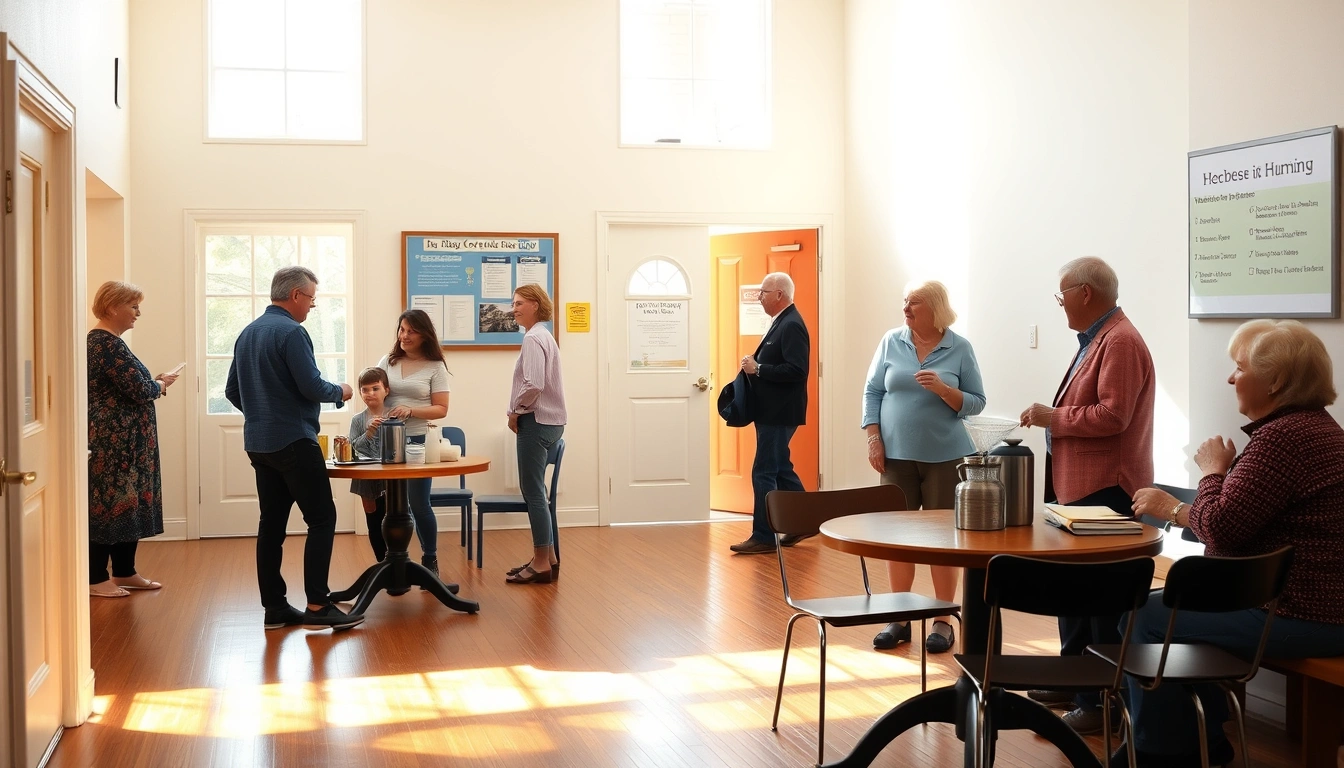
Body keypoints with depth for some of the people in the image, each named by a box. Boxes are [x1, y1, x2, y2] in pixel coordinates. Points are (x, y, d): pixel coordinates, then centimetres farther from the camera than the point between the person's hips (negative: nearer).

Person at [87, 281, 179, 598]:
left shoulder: (100, 340, 16)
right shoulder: (108, 344, -17)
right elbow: (139, 390, -20)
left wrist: (153, 383, 7)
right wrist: (162, 384, -2)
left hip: (120, 440, 11)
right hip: (113, 440, -11)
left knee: (127, 502, 14)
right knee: (110, 502, -4)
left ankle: (124, 572, 21)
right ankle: (96, 578, 4)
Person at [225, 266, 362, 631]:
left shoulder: (248, 333, 13)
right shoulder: (291, 332, -14)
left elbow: (232, 391, 19)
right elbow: (312, 387, -18)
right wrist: (340, 392, 1)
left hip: (258, 443, 9)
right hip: (293, 441, -9)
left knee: (272, 522, 9)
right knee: (322, 519, -4)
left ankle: (275, 607, 12)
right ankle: (317, 606, -7)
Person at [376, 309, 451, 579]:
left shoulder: (435, 367, -2)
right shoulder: (387, 361, 7)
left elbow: (441, 409, -6)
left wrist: (411, 410, -21)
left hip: (418, 441, -3)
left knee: (418, 503, 0)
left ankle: (430, 561, 18)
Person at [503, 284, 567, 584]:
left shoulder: (533, 339, -15)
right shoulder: (543, 336, 16)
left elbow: (533, 385, -24)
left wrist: (515, 412, -10)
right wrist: (520, 412, 11)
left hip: (536, 422, -10)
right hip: (547, 421, 10)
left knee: (533, 491, -3)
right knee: (534, 489, 15)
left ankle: (542, 564, 2)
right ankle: (546, 557, 22)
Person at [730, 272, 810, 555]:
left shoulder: (792, 325, -17)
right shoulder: (781, 322, 14)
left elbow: (796, 370, -25)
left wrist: (758, 369, -20)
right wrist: (755, 366, 3)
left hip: (779, 413, -10)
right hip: (772, 411, 10)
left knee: (764, 472, -6)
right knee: (780, 468, 17)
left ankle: (763, 536, 1)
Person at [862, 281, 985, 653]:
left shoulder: (960, 348, -1)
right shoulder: (891, 342, 3)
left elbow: (977, 402, -2)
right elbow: (872, 392, 5)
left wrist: (943, 389, -18)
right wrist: (874, 439, -3)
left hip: (944, 457, -2)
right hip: (897, 455, 2)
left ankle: (943, 621, 13)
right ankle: (899, 618, 17)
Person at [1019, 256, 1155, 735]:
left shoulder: (1121, 342, -15)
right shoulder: (1095, 340, 17)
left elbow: (1113, 415, -23)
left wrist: (1054, 417, -14)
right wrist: (1051, 417, 12)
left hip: (1105, 492, -11)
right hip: (1080, 486, 11)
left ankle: (1104, 701, 1)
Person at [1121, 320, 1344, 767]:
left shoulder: (1282, 437, -22)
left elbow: (1219, 529, -23)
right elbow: (1238, 522, 15)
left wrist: (1213, 471, -7)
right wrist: (1174, 508, 10)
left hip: (1296, 618, -11)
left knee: (1144, 616, -3)